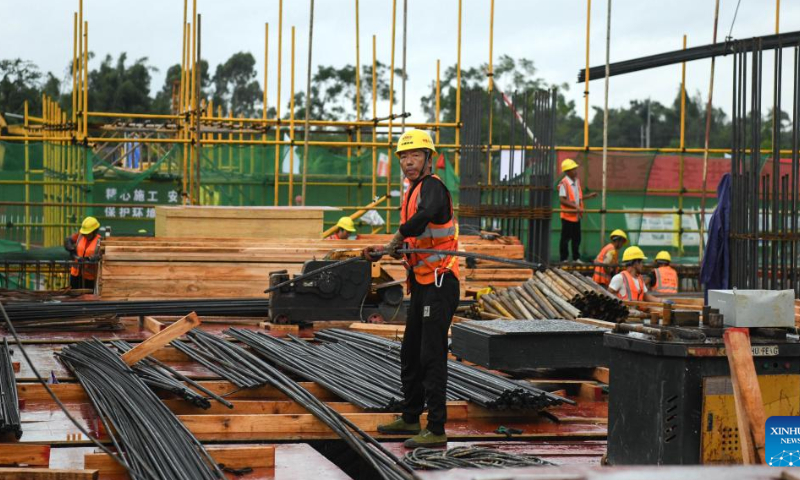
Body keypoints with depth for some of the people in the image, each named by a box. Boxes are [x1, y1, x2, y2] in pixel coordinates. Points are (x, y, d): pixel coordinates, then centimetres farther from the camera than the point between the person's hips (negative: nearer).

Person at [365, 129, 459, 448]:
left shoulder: (432, 186, -13)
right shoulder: (413, 192, 17)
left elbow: (425, 215, -36)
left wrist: (396, 241, -25)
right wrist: (385, 250, 11)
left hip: (439, 282, -10)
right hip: (423, 284, 10)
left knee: (432, 356, -9)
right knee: (410, 354, 18)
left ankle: (437, 430, -6)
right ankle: (410, 419, 31)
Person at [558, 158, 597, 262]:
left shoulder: (577, 181, 10)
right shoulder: (564, 183, -15)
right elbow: (562, 200, -20)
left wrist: (589, 196, 10)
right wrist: (576, 207, -24)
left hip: (576, 215, 8)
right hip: (567, 215, -8)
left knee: (577, 238, 13)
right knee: (565, 239, 0)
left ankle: (576, 258, 23)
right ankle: (564, 259, 8)